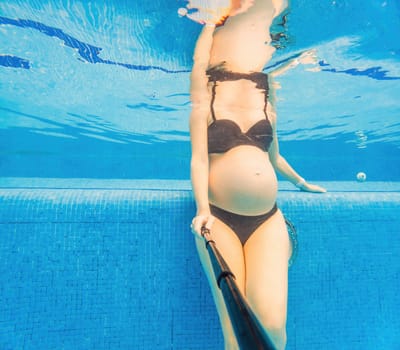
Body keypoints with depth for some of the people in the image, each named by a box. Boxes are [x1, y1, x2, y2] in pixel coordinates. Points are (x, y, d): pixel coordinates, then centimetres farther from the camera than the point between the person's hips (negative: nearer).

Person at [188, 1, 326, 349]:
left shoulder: (267, 106, 15)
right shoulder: (207, 105, 5)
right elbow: (198, 158, -5)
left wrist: (300, 182, 39)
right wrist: (202, 209, -19)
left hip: (268, 219, 3)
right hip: (219, 218, -2)